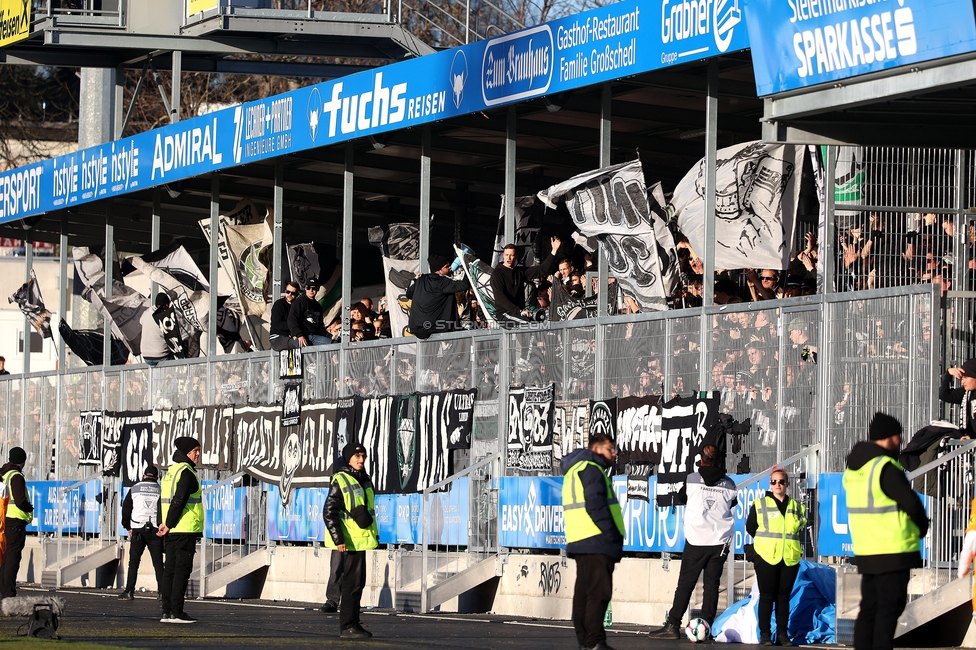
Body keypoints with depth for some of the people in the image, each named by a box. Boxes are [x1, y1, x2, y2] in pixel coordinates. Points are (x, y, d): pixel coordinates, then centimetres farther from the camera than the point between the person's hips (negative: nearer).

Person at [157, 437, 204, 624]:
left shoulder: (170, 472, 18)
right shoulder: (186, 472, -11)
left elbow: (165, 500, 17)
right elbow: (179, 501, -19)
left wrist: (165, 524, 11)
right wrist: (169, 525, -14)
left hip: (172, 531, 9)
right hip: (185, 530, -9)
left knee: (170, 570, 9)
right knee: (182, 570, -7)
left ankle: (167, 612, 9)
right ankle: (176, 613, -9)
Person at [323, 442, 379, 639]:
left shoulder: (364, 480, 13)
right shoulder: (340, 481, -13)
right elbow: (329, 513, -17)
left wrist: (375, 533, 22)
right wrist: (338, 539, -23)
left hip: (361, 539, 9)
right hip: (350, 541, -9)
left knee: (358, 582, 13)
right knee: (352, 583, -9)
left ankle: (354, 622, 21)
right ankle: (347, 626, -6)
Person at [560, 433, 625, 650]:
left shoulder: (576, 469, 23)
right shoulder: (591, 469, -8)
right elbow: (596, 507, -18)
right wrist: (615, 536, -15)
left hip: (581, 542, 10)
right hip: (596, 542, -10)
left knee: (584, 592, 10)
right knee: (599, 592, -12)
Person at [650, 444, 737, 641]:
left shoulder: (691, 480, -2)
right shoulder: (729, 484, 2)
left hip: (696, 541, -2)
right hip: (720, 542, 2)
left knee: (685, 584, -1)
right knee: (712, 584, 4)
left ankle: (673, 625, -4)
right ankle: (706, 626, -1)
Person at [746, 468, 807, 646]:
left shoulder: (796, 507, 10)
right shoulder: (760, 505, 4)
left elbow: (801, 529, 19)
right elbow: (750, 527, 6)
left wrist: (794, 543, 6)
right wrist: (766, 540, 5)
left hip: (790, 558, 2)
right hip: (766, 558, -2)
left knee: (784, 596, 5)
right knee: (766, 596, -2)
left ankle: (783, 633, 9)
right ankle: (764, 634, 2)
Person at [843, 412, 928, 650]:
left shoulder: (854, 468, 12)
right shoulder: (885, 468, -16)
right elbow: (911, 503, -18)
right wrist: (922, 527, 2)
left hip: (865, 550, 8)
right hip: (892, 550, -8)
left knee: (869, 607, 12)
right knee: (890, 607, -5)